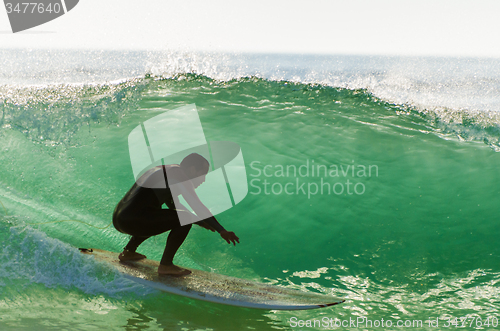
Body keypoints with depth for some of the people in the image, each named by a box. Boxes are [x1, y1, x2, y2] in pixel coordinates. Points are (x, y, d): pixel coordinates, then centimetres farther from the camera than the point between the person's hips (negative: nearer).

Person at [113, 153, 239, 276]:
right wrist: (222, 231, -12)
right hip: (133, 221, -10)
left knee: (159, 217, 36)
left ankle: (128, 252, 33)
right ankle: (165, 265, -7)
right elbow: (197, 206, -14)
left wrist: (200, 222, 31)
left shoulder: (163, 171, 22)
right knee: (184, 219, -13)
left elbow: (174, 208, 32)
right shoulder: (177, 173, -6)